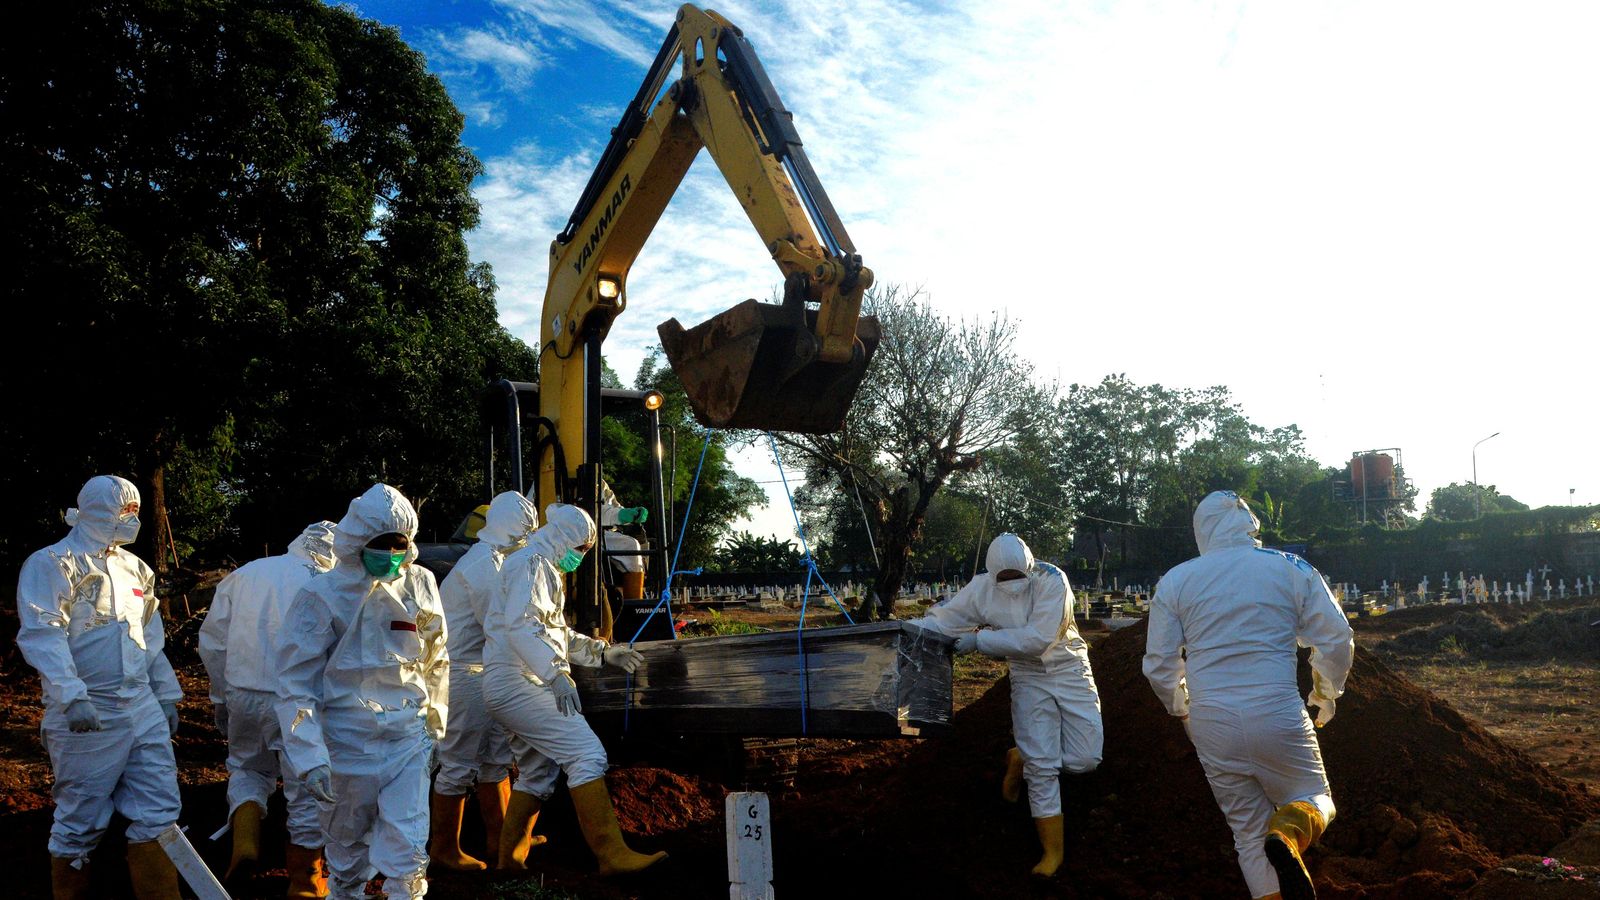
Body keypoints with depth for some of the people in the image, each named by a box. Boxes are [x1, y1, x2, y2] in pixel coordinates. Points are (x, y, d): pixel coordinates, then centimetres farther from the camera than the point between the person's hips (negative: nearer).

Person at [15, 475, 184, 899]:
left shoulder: (135, 568, 16)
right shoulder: (51, 564, -6)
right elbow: (42, 634, -19)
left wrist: (166, 697, 20)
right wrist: (70, 695, -30)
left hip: (143, 711, 6)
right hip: (87, 716, -6)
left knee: (159, 811, 5)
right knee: (81, 821, 5)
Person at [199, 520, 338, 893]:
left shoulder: (242, 575, 8)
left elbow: (212, 641, 13)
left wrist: (221, 697, 22)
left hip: (244, 695, 4)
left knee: (247, 768, 28)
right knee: (306, 787, 10)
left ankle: (245, 838, 8)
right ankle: (304, 879, 20)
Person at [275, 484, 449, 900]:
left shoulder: (420, 586, 1)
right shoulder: (321, 596, -10)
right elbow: (296, 684, -10)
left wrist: (434, 726, 17)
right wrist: (309, 756, -14)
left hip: (409, 739, 2)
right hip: (349, 740, -2)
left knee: (408, 847, -6)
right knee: (348, 843, 17)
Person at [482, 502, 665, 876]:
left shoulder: (546, 571, 23)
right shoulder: (531, 564, -11)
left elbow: (556, 633, 29)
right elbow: (521, 626, -25)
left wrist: (603, 652, 21)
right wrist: (557, 673, -32)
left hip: (521, 686, 11)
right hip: (516, 683, -11)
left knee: (537, 773, 18)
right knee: (586, 752, -17)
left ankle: (510, 859, 28)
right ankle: (611, 853, -18)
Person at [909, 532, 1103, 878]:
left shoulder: (1051, 579, -24)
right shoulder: (981, 589, -13)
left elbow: (1039, 638, -31)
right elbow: (940, 620, -12)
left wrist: (979, 640, -31)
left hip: (1070, 671, -1)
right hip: (1029, 679, 1)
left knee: (1084, 760, -3)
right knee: (1042, 767, -3)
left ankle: (1022, 759, 25)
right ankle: (1053, 849, 12)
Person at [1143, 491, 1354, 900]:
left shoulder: (1174, 581, 3)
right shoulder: (1292, 568, 1)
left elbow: (1159, 664, 6)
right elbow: (1336, 640, 4)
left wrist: (1182, 709, 24)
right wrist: (1326, 694, 22)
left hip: (1212, 724, 2)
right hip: (1278, 717, -1)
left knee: (1249, 832, 15)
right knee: (1315, 799, 18)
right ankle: (1289, 833, -15)